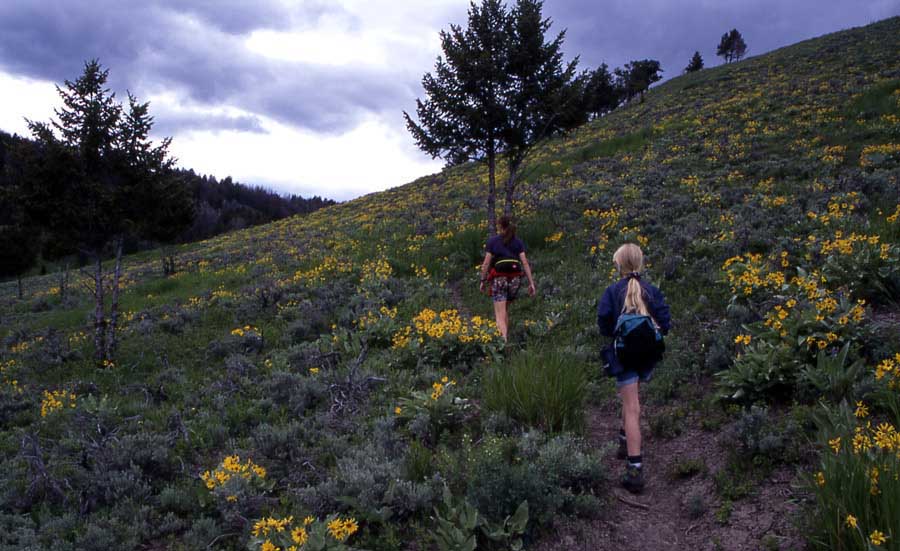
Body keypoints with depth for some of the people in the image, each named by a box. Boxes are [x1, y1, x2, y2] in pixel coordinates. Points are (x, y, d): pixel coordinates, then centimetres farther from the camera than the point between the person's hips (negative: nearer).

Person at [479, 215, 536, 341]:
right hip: (515, 279, 4)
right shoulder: (518, 241, 8)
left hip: (499, 279, -3)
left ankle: (504, 341, -22)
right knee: (505, 309, 24)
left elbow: (486, 263, -3)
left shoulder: (492, 241, 1)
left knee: (500, 314, -5)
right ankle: (505, 336, 26)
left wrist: (483, 281, 7)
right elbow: (525, 263, 1)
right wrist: (531, 283, 1)